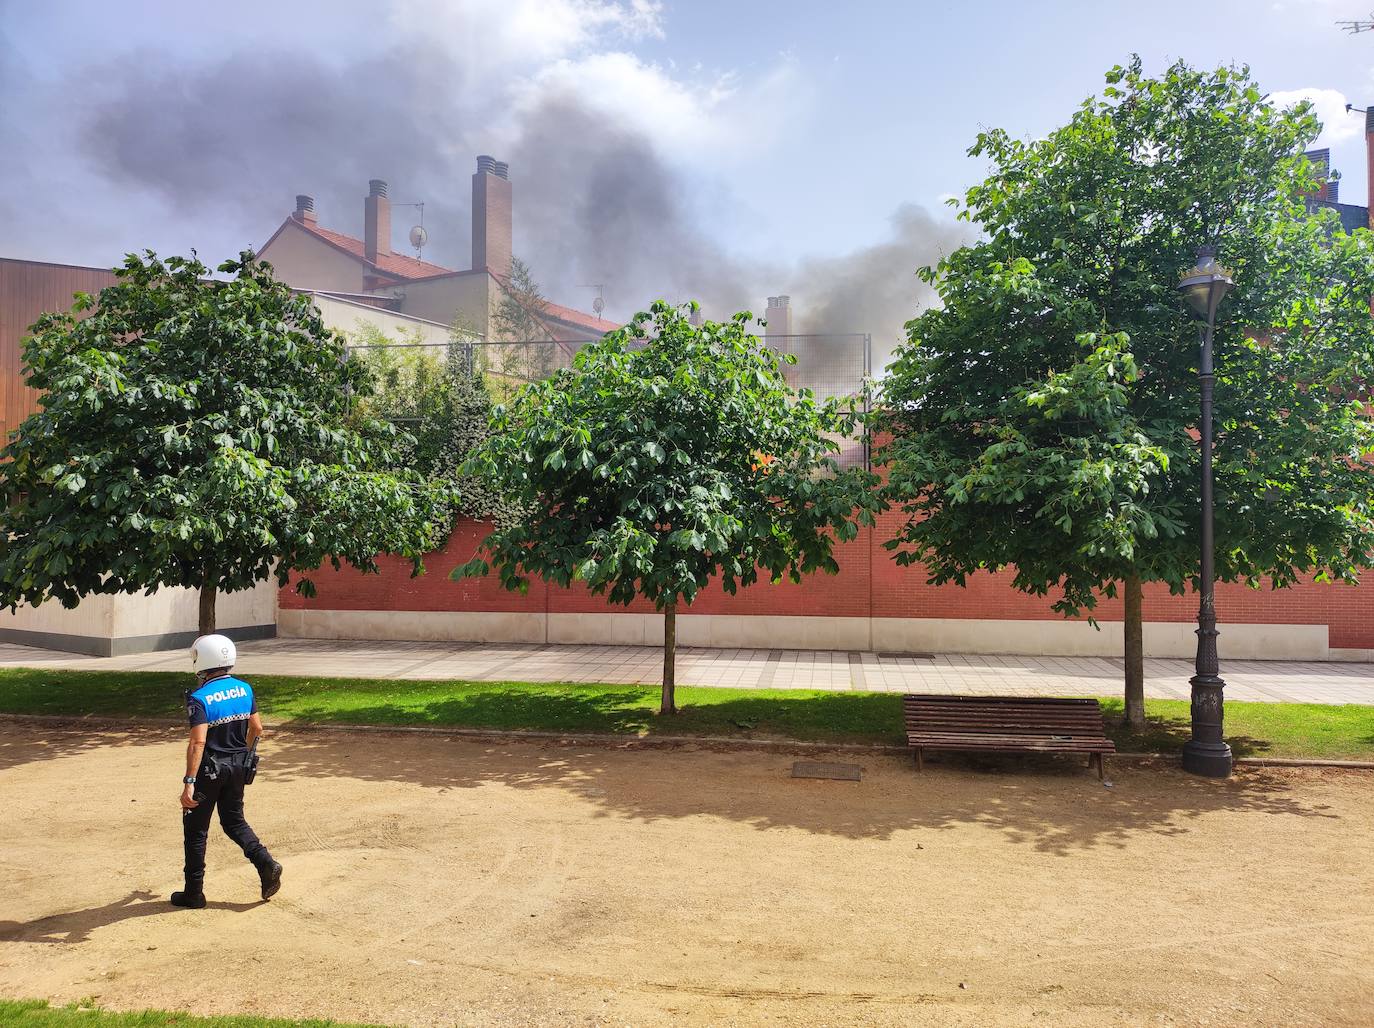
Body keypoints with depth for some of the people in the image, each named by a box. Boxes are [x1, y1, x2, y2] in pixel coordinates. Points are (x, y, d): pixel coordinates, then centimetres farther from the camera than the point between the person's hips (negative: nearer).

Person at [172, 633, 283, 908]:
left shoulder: (199, 698, -19)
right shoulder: (245, 689, 0)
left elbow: (198, 742, -26)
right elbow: (257, 728, 6)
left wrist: (189, 782, -26)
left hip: (209, 770, -6)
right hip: (238, 765, 6)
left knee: (195, 830, 11)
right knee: (234, 821, 21)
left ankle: (194, 893, 19)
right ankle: (266, 864, 4)